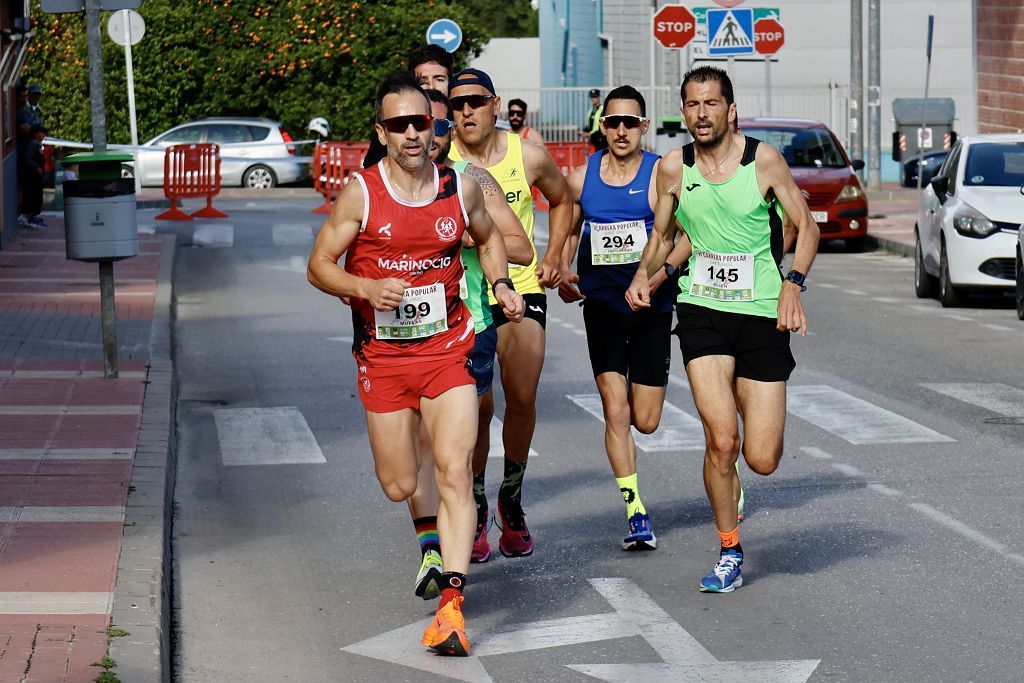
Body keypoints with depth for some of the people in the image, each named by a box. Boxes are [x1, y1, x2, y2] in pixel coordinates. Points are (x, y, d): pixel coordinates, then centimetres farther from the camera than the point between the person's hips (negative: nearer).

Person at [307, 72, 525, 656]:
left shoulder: (461, 188, 0)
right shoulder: (361, 194, -8)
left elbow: (488, 237, 22)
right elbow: (320, 266, -2)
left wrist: (501, 285, 4)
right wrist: (366, 288, -21)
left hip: (448, 349, 0)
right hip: (383, 355, 0)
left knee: (454, 471, -15)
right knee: (399, 486, 7)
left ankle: (452, 606, -18)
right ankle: (435, 541, 46)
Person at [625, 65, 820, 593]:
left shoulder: (763, 161, -5)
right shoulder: (674, 168, 2)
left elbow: (806, 226, 2)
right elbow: (662, 235, 16)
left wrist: (793, 283, -14)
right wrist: (643, 275, -4)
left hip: (762, 313, -1)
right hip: (702, 310, 1)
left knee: (762, 460, -3)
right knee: (721, 441, -14)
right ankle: (729, 552, 6)